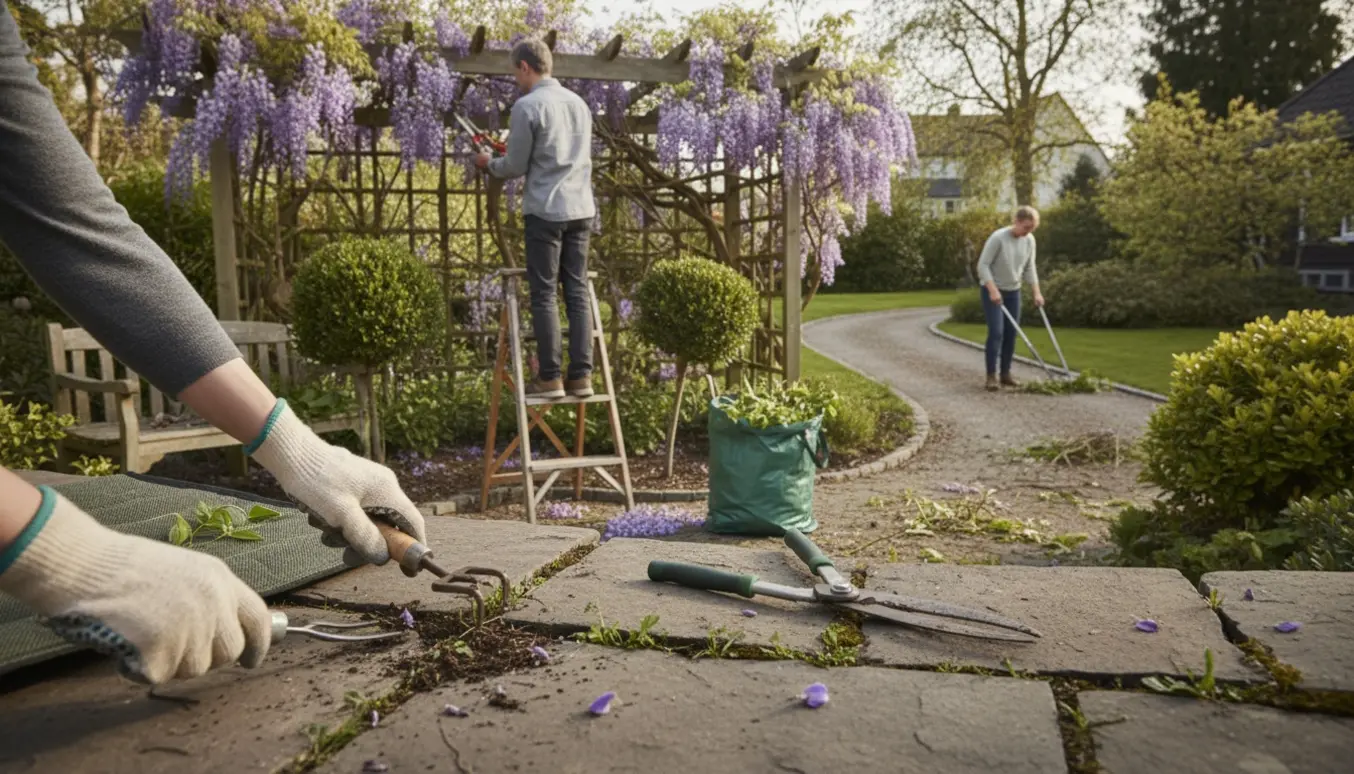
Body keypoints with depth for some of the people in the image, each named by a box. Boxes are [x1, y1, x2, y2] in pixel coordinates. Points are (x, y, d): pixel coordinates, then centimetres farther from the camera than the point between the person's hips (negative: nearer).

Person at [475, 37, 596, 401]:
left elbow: (515, 167, -4)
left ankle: (550, 377, 0)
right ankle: (581, 375, 5)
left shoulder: (527, 106, -6)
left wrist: (489, 163, 18)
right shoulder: (579, 102, 14)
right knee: (577, 292, 6)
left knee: (544, 294, -1)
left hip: (546, 210, -6)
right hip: (581, 208, 6)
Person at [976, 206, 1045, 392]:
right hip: (992, 291, -6)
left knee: (1011, 333, 4)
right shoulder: (998, 237, -20)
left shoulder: (1029, 240, -3)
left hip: (1013, 292, 6)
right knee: (996, 332, -14)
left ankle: (1006, 374, 13)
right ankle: (991, 376, -9)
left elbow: (1029, 268, 6)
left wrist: (1036, 293, -1)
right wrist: (993, 290, -25)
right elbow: (983, 265, -18)